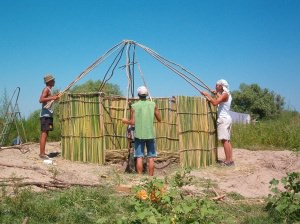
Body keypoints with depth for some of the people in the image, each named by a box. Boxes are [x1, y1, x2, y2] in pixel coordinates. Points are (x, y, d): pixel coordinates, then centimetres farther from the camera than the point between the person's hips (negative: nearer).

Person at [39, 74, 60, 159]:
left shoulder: (49, 90, 18)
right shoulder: (46, 89, -10)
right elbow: (41, 100, -23)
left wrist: (54, 97, 25)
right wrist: (52, 98, -29)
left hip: (48, 115, 10)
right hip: (46, 115, -10)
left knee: (44, 134, 10)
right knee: (44, 133, -12)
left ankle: (42, 152, 14)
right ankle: (42, 153, -13)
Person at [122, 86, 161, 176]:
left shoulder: (134, 106, -2)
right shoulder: (153, 104, 2)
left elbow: (133, 122, -5)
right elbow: (159, 119, 5)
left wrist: (126, 121, 15)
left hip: (139, 134, -1)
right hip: (150, 134, 1)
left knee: (139, 157, 1)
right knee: (151, 158, 4)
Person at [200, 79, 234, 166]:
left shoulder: (225, 94, -13)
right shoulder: (227, 95, 15)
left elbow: (215, 102, -25)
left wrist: (207, 94, -16)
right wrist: (217, 94, 29)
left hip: (223, 119, -10)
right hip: (227, 119, 10)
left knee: (224, 140, -10)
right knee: (227, 140, 9)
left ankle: (228, 161, -11)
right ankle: (230, 159, 10)